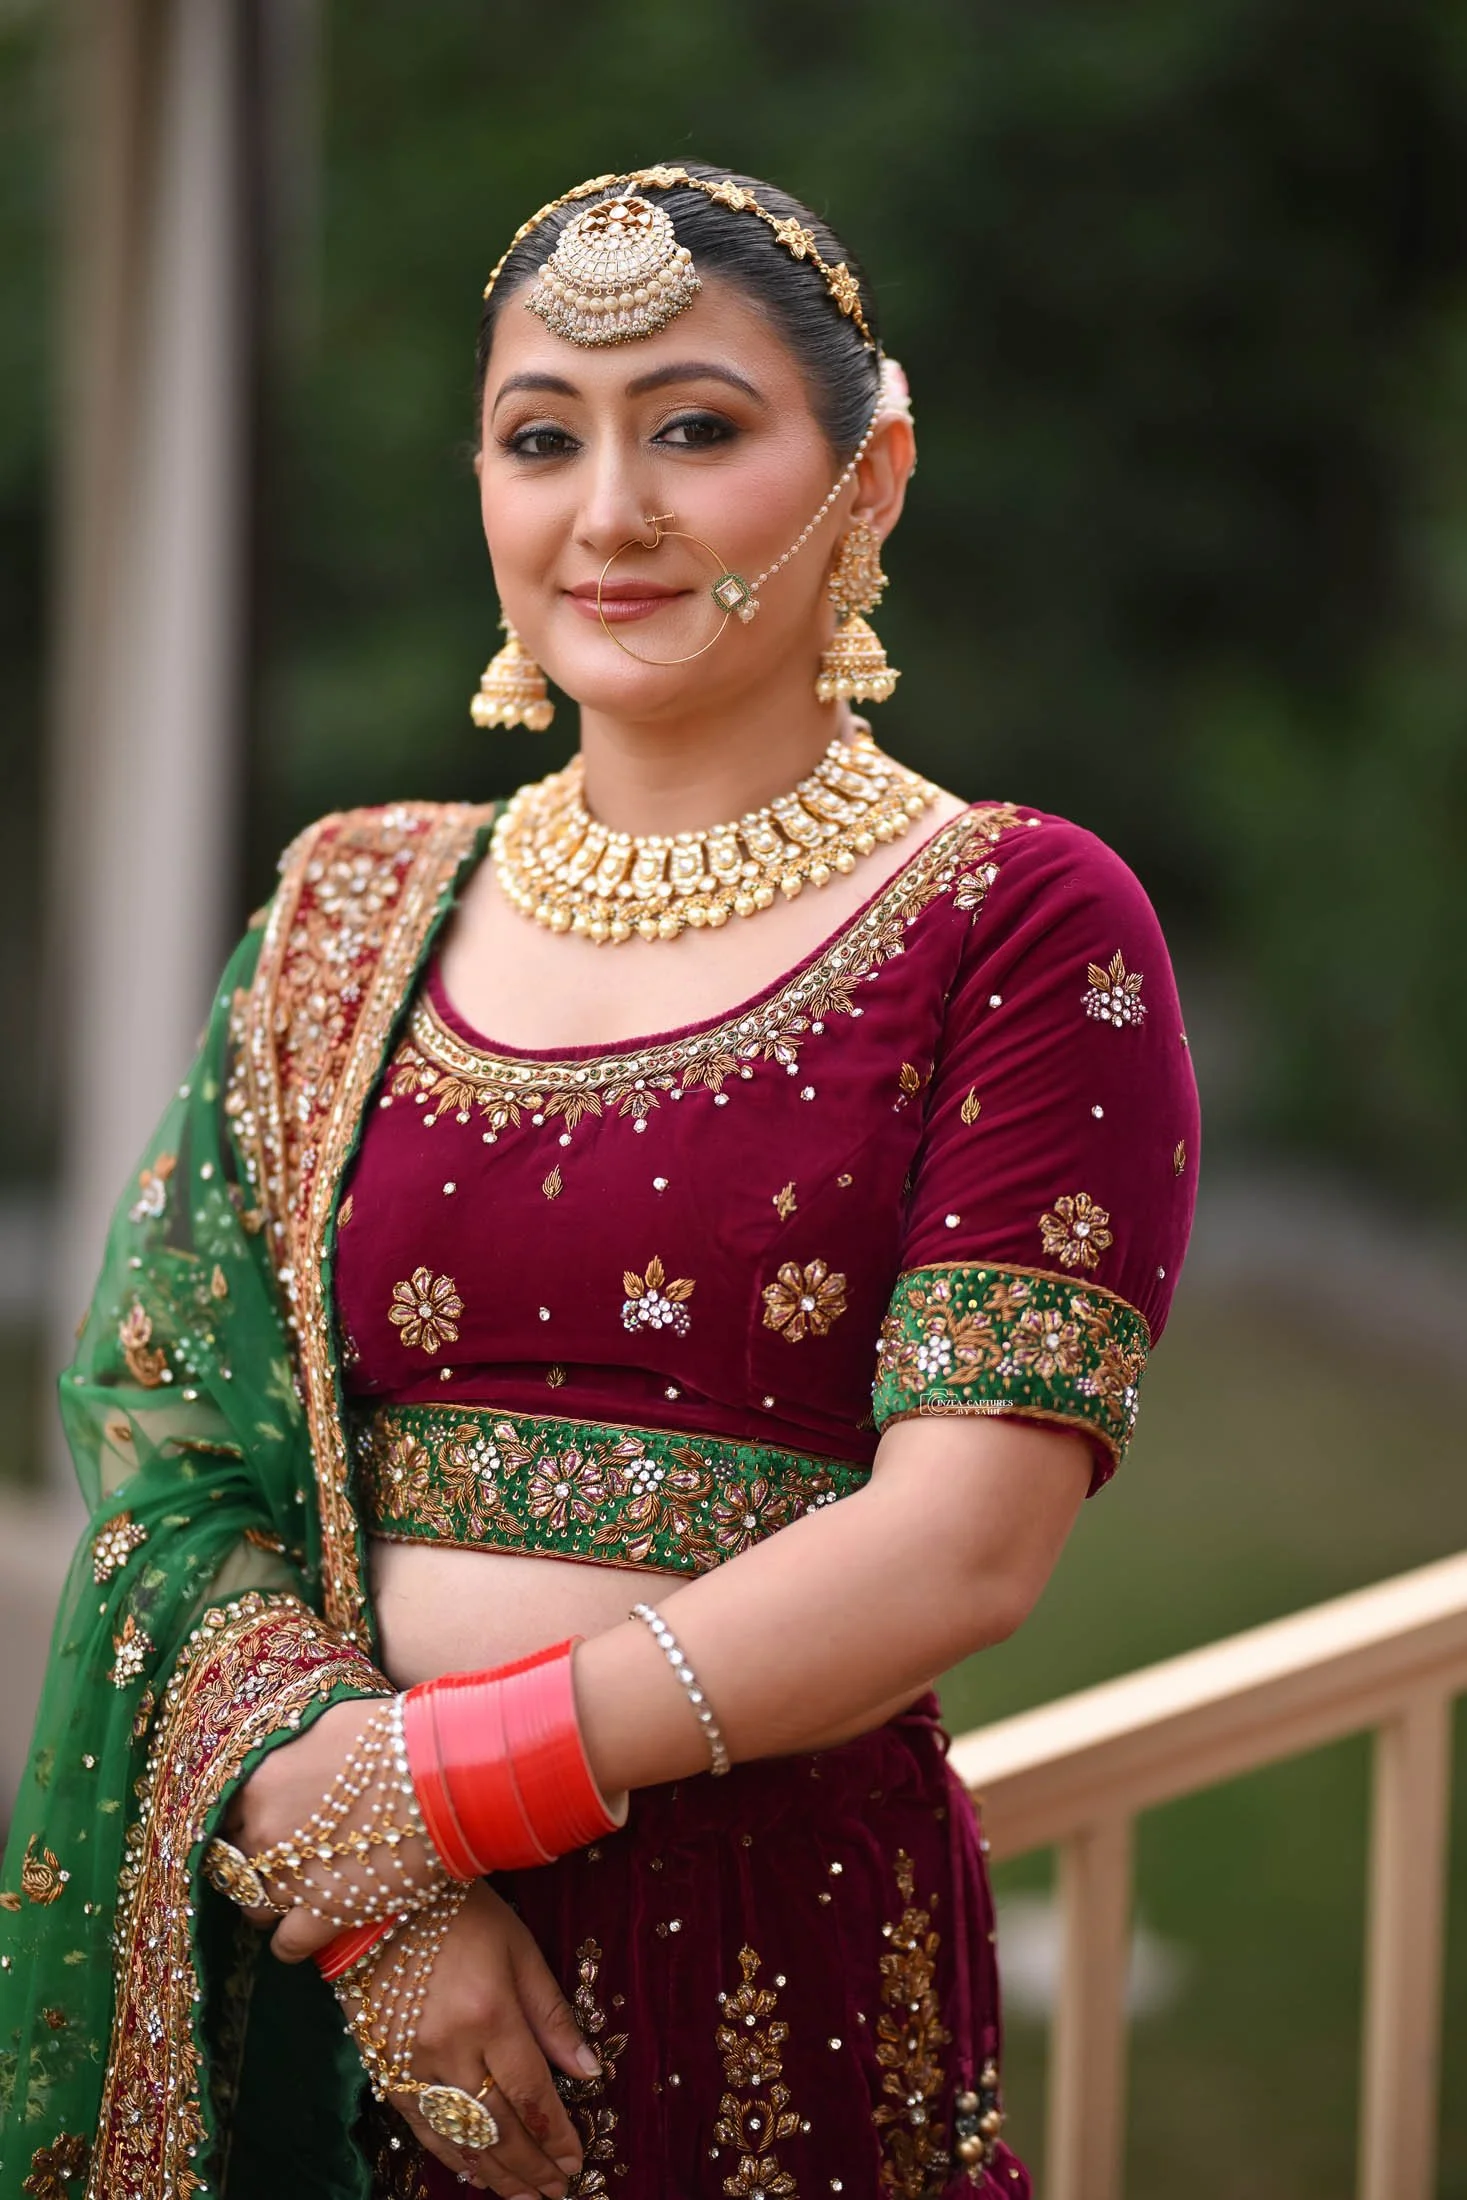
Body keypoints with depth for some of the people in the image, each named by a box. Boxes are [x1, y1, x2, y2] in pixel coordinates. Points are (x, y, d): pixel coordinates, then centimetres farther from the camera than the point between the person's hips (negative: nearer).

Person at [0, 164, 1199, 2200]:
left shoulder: (1024, 931, -4)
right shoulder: (354, 922, 9)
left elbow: (964, 1545, -12)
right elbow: (170, 1441, 2)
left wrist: (414, 1782, -13)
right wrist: (348, 1875, -14)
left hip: (783, 1959, -3)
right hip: (338, 1996, 3)